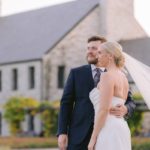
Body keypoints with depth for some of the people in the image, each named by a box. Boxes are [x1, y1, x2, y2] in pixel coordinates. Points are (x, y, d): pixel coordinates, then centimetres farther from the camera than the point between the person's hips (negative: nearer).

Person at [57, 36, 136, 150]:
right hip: (80, 133, 0)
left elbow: (130, 102, 6)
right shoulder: (76, 73, 8)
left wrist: (125, 109, -19)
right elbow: (66, 103, 4)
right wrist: (62, 132, -5)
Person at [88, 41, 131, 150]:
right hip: (120, 128, 9)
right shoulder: (123, 77, 16)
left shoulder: (107, 76, -11)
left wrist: (93, 138, -15)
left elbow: (104, 109, -17)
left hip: (109, 131, -9)